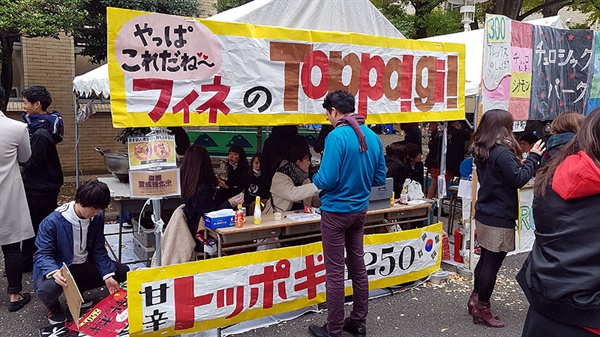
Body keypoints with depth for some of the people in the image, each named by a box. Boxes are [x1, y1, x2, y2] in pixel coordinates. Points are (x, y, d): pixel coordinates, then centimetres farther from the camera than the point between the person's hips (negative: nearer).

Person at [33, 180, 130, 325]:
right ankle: (53, 306, 3)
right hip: (58, 268, -6)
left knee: (123, 272, 0)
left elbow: (98, 249, -1)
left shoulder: (97, 217, -8)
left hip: (85, 265, 6)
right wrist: (54, 272, -41)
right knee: (48, 288, -38)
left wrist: (107, 276, -11)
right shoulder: (52, 222, -23)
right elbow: (42, 254, -19)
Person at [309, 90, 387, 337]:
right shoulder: (372, 137, 2)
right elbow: (380, 178, 7)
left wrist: (315, 179, -1)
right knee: (358, 266, 15)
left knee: (335, 272, 2)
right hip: (359, 210, 7)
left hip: (336, 211, -7)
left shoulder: (337, 136, -19)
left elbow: (326, 180, -22)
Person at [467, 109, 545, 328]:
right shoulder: (502, 152, -21)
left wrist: (525, 162, 7)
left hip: (485, 215, 9)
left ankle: (475, 299, 30)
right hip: (499, 219, -9)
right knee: (492, 263, 2)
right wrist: (534, 157, -9)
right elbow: (519, 180, -18)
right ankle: (482, 309, 13)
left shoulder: (481, 151, 8)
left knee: (485, 259, 20)